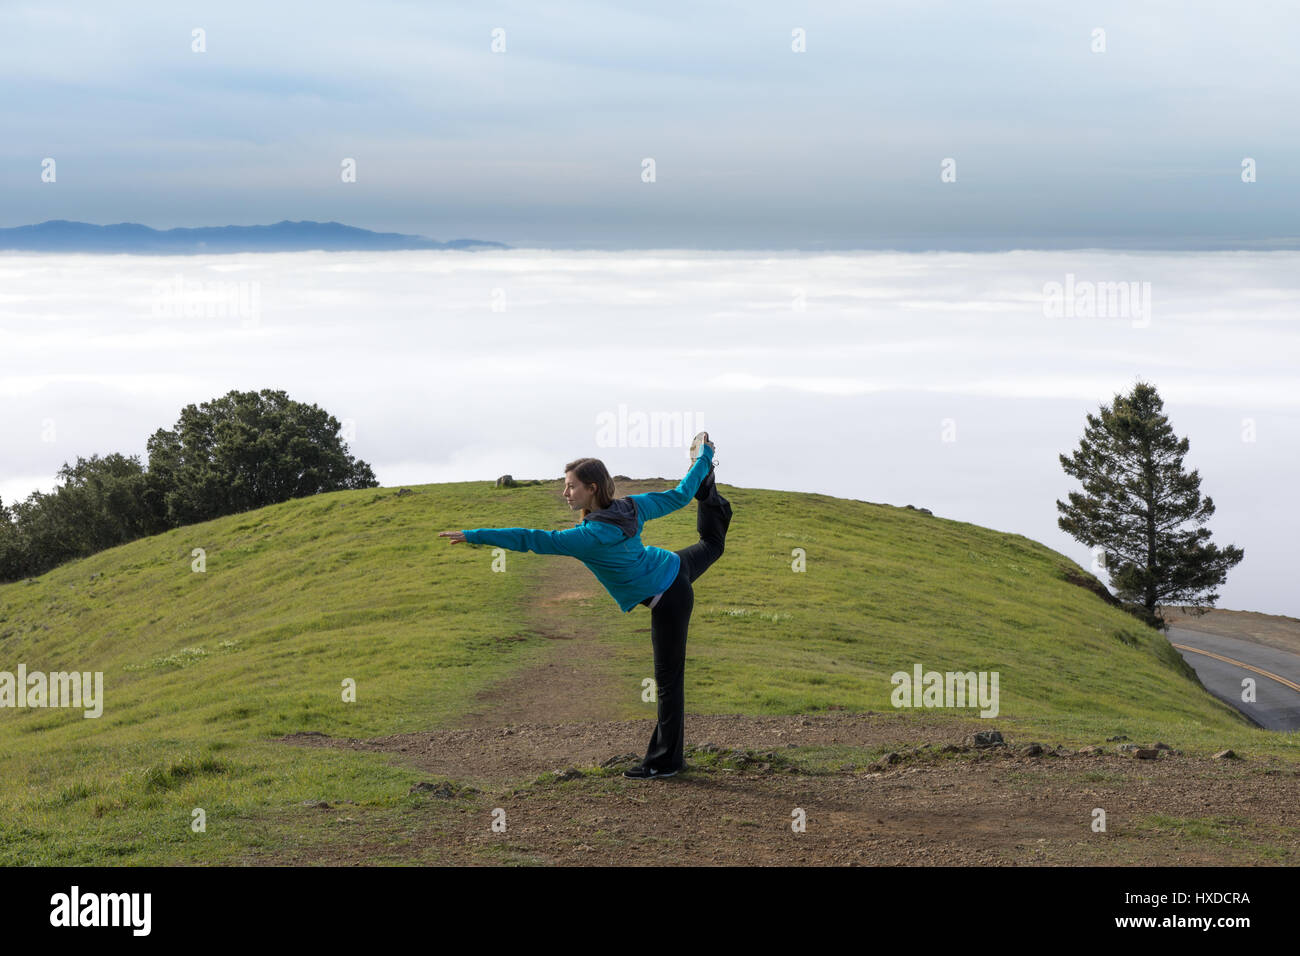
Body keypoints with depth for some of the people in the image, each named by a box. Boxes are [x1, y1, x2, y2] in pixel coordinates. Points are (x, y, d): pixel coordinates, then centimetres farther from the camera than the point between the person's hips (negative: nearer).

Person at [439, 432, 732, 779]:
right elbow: (679, 495, -1)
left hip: (667, 601, -8)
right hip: (674, 567, 8)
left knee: (668, 680, 4)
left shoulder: (593, 536, -33)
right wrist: (703, 460, 15)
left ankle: (666, 760, 14)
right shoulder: (631, 506, -12)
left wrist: (473, 536, -33)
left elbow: (533, 540, -35)